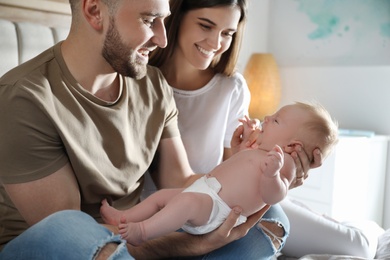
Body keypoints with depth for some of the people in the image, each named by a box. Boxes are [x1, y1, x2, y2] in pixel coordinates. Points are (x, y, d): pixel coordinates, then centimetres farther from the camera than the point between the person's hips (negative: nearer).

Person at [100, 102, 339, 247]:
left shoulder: (284, 162, -11)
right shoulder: (261, 151, 19)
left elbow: (272, 196, -27)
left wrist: (272, 174, -46)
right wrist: (250, 135, 41)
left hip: (216, 207, -11)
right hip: (201, 191, 11)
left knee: (188, 200, -36)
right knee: (163, 194, 14)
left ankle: (142, 231, -29)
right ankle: (124, 218, 15)